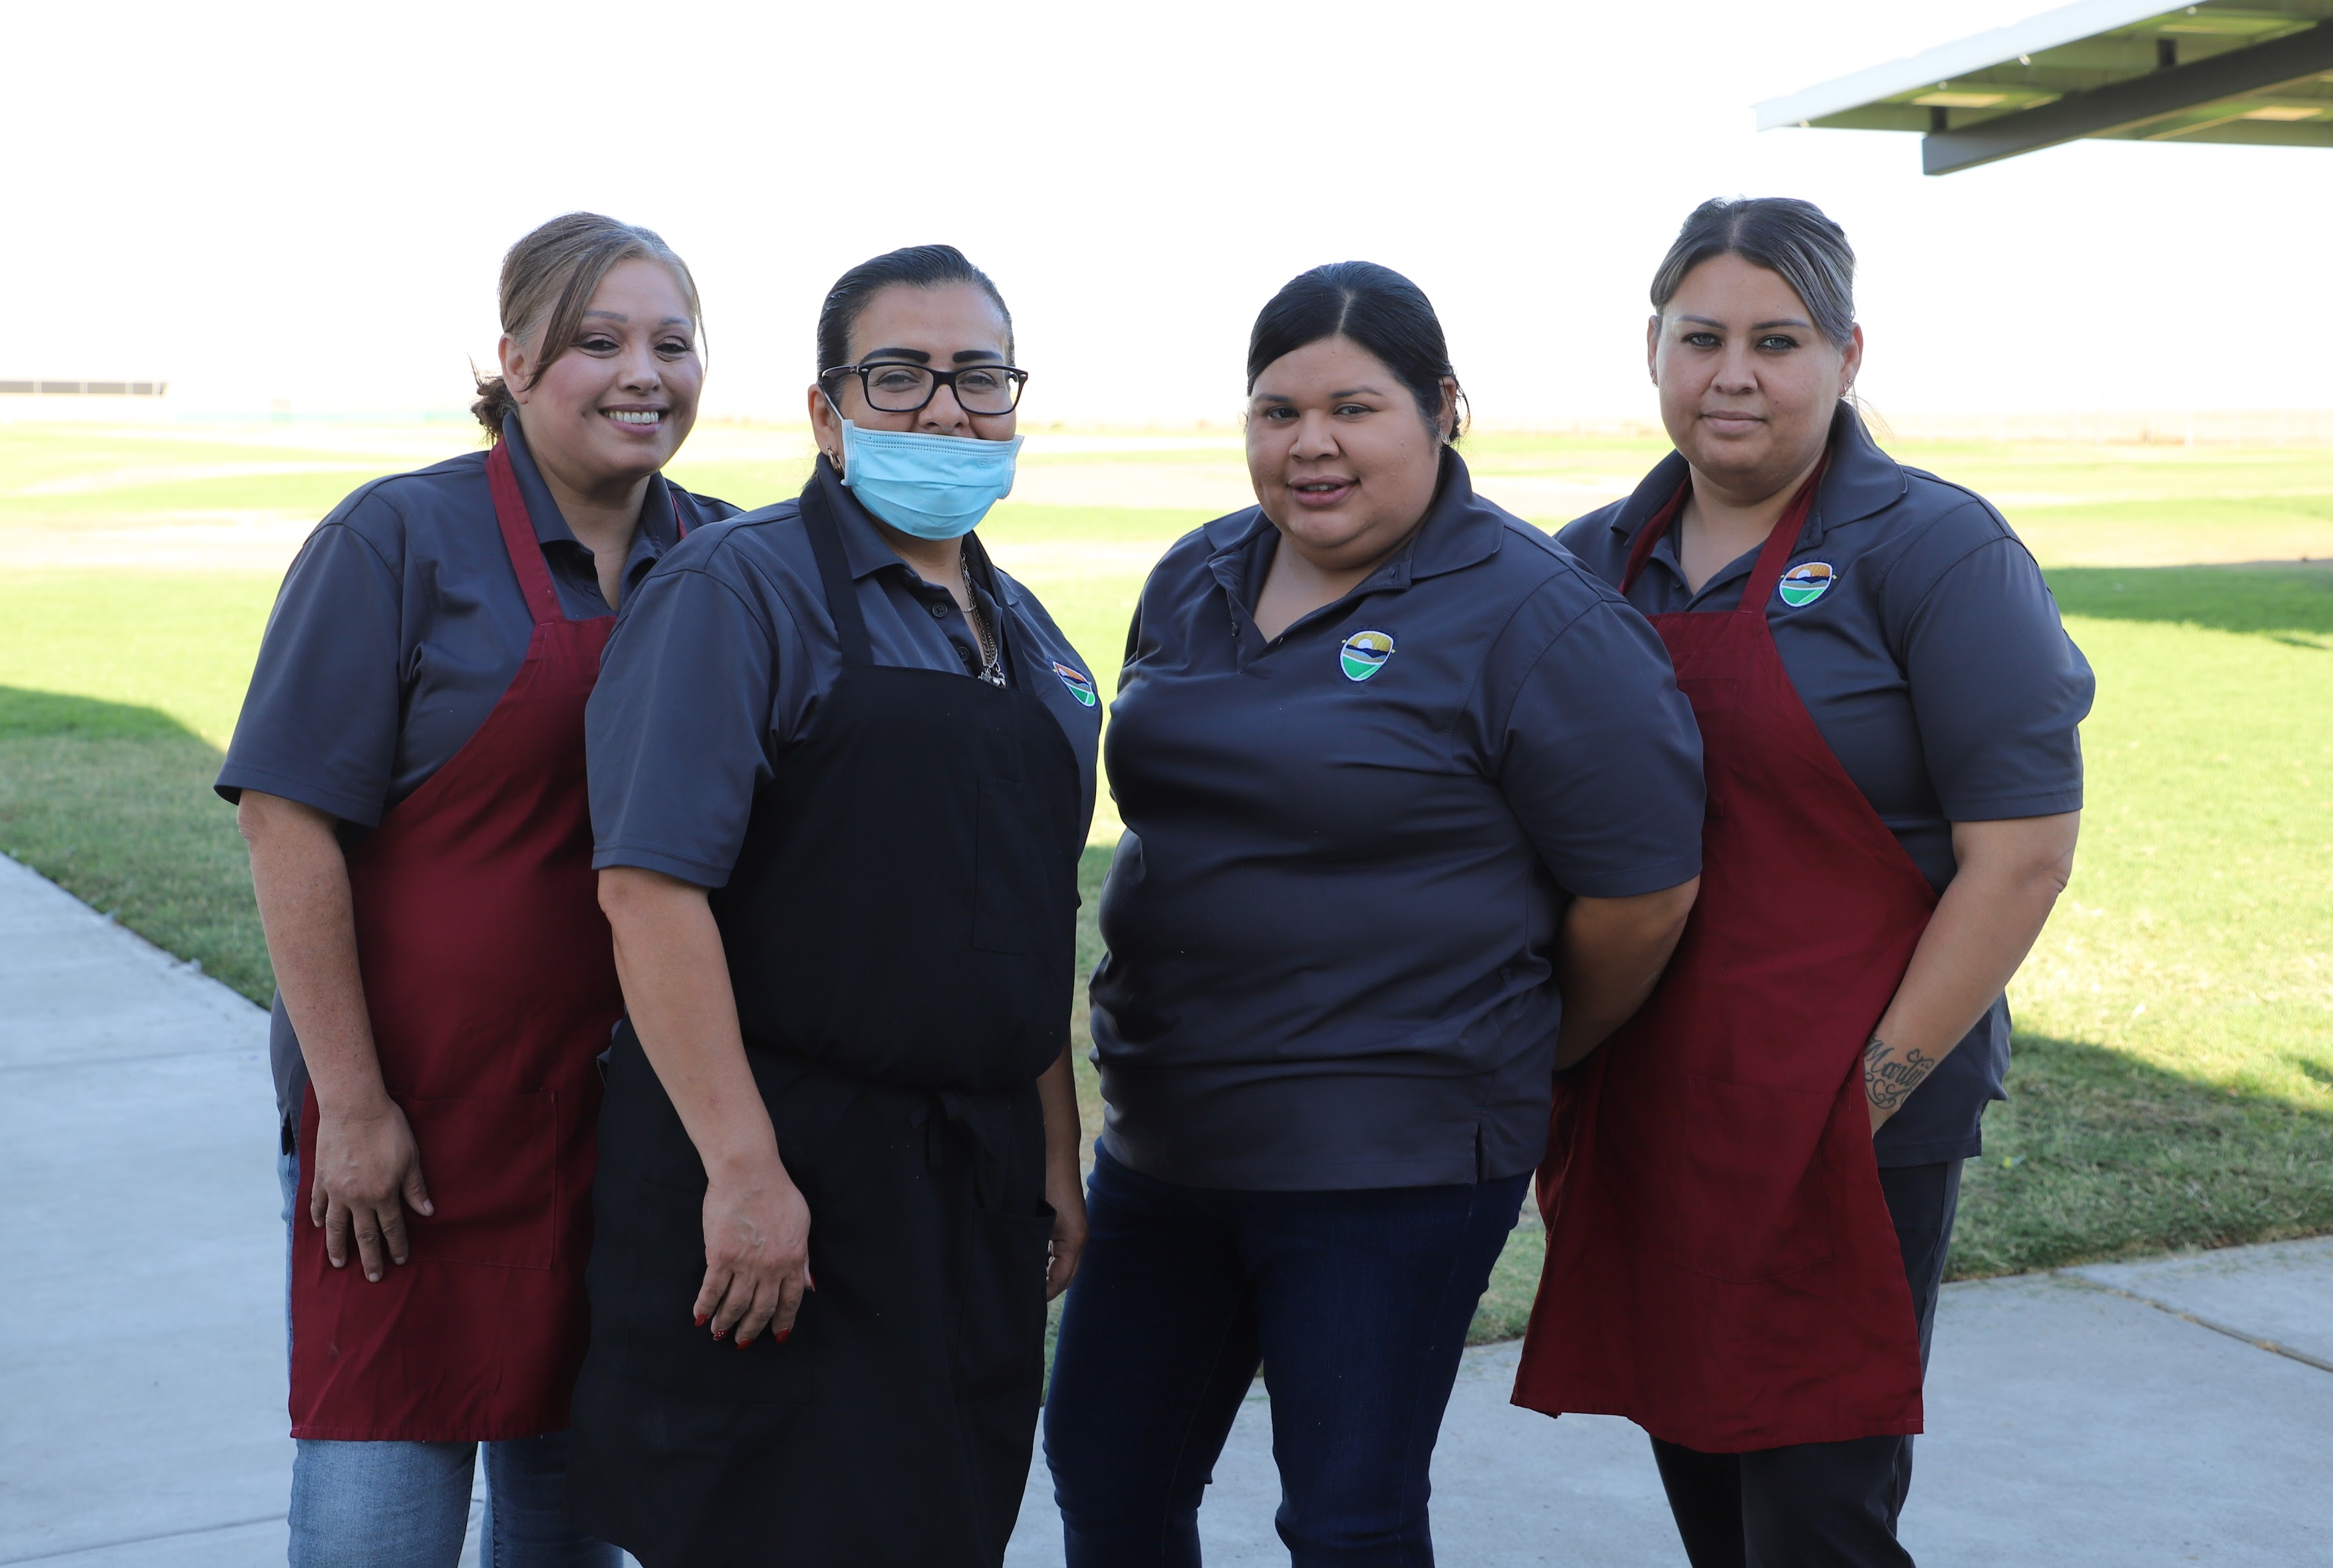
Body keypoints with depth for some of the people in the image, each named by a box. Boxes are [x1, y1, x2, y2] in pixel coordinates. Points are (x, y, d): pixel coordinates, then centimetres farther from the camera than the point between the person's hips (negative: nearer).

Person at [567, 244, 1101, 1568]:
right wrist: (743, 1170, -23)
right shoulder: (737, 592, -8)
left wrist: (1055, 1159, 18)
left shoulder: (1027, 638, 16)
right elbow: (650, 883, -18)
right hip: (781, 1181, -7)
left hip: (978, 1184, 7)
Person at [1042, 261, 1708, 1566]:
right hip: (1166, 1136, 7)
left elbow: (1643, 893, -11)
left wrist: (1509, 1060, 2)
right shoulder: (1196, 581, 8)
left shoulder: (1531, 618, -13)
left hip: (1388, 1163, -6)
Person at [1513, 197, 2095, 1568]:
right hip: (1645, 1117, 6)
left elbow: (2024, 849, -12)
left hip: (1845, 1130, -5)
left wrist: (1880, 1086, -14)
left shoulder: (1932, 550, -7)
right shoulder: (1599, 560, 9)